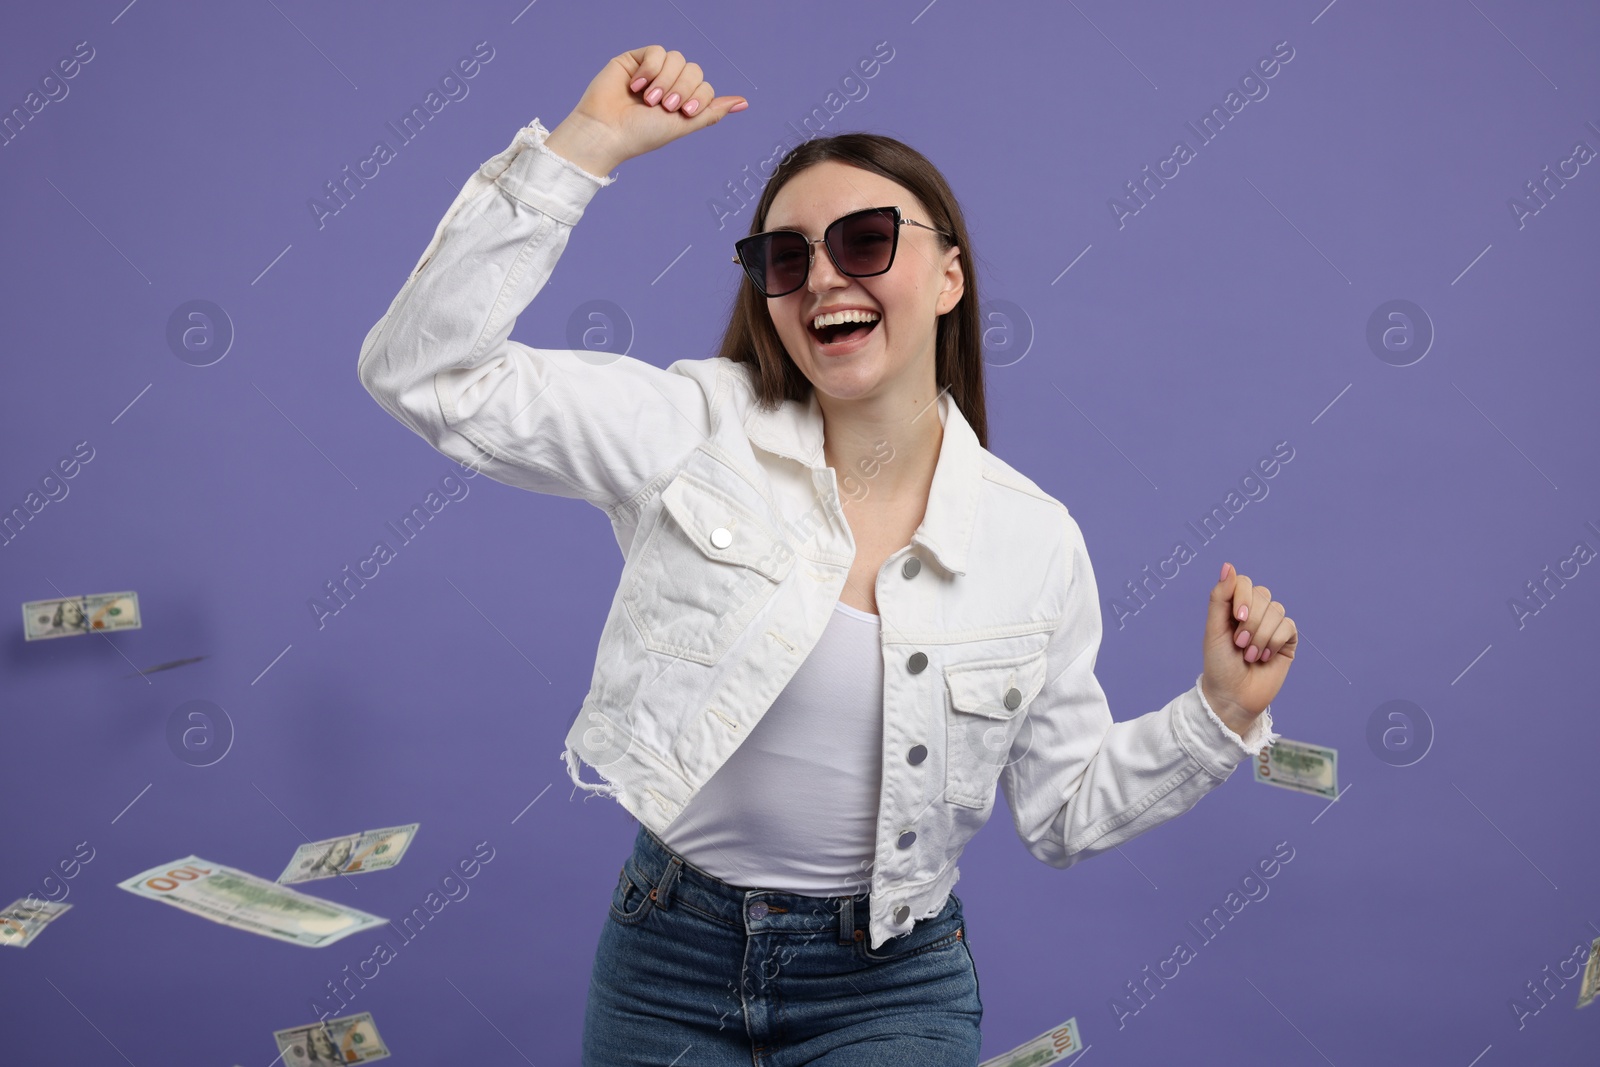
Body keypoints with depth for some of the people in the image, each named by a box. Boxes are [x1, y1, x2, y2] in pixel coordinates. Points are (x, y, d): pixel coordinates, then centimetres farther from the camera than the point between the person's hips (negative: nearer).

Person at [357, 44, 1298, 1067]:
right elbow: (424, 368, -17)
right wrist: (588, 141, -21)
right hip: (667, 960, 1)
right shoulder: (697, 429, -9)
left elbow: (1065, 810, 5)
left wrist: (1220, 712, -9)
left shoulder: (1037, 540, -6)